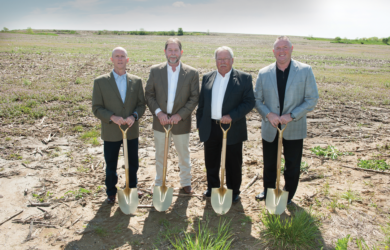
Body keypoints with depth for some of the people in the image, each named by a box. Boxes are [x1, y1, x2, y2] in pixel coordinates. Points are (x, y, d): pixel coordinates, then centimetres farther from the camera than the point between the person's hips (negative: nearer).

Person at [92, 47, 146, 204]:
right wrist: (112, 117, -22)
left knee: (133, 164, 16)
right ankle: (111, 193, 34)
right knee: (110, 166, 13)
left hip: (132, 131, 2)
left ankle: (132, 189, 39)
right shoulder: (100, 82, -5)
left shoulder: (136, 81, 2)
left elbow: (141, 104, 2)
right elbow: (96, 108, -6)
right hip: (111, 132, -2)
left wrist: (134, 116, -18)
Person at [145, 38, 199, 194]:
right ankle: (159, 184, 34)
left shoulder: (192, 73, -5)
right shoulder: (155, 71, -1)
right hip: (160, 121, 1)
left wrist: (180, 115, -16)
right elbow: (149, 95, -1)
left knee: (184, 155, 15)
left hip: (181, 122, -1)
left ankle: (186, 183, 35)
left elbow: (194, 98, -6)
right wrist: (158, 112, -15)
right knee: (160, 156, 15)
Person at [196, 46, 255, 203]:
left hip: (232, 129, -3)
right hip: (210, 129, 4)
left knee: (233, 164, 9)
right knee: (211, 162, 16)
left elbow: (250, 102, -8)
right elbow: (201, 103, 12)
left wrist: (232, 116, -19)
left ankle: (234, 192, 27)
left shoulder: (244, 78, -3)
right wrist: (199, 124, 8)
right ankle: (212, 188, 36)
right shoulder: (207, 78, 8)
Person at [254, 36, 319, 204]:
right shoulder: (264, 73, 0)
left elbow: (312, 99, -7)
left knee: (292, 165, 11)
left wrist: (291, 116, -18)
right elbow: (257, 99, 4)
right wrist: (268, 114, -15)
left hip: (294, 128, -1)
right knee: (269, 163, 16)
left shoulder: (305, 71, -5)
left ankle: (288, 195, 32)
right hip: (270, 127, 2)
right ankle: (268, 190, 39)